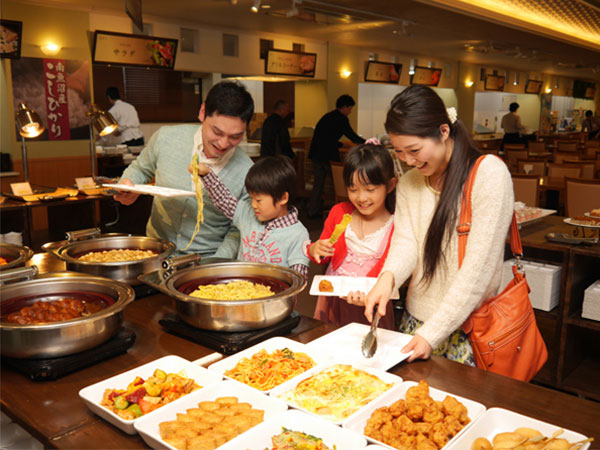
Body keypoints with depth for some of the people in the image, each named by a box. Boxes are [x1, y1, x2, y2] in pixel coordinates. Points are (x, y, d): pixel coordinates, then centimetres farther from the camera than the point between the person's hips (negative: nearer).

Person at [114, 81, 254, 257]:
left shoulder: (247, 173, -12)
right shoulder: (165, 138, -7)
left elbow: (237, 231, -2)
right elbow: (140, 169, 14)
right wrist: (128, 185, -7)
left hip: (207, 258, 1)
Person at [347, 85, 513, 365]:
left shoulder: (489, 173, -15)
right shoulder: (409, 182, 6)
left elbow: (478, 267, -20)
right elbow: (406, 240, -5)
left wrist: (434, 332, -21)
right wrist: (388, 278, -27)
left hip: (467, 325, -5)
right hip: (415, 319, 5)